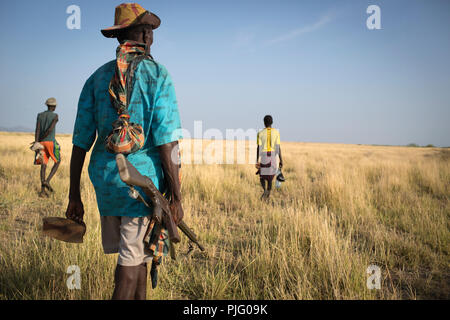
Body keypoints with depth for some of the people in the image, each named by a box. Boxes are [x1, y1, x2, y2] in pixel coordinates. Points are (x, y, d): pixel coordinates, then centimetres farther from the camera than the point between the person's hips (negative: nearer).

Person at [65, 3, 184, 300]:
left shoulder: (98, 77, 7)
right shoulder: (157, 75, -7)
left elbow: (80, 142, 5)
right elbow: (165, 141, -15)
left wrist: (74, 195, 11)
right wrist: (176, 197, -10)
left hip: (105, 179, 5)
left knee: (134, 253, 21)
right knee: (132, 260, 2)